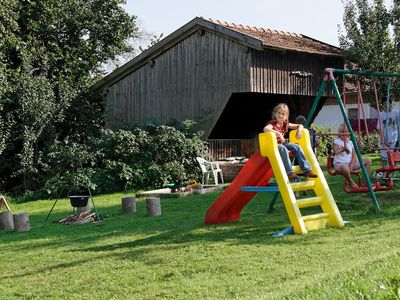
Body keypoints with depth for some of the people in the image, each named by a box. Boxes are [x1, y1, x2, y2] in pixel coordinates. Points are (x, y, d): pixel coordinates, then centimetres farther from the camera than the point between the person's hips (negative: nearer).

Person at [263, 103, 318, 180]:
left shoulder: (285, 124, 8)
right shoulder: (272, 123, -11)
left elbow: (300, 126, 14)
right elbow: (266, 129, -36)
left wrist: (299, 130, -10)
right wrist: (278, 133, -40)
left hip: (283, 143, 7)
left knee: (297, 147, -12)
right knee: (283, 149, -36)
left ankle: (306, 170, -14)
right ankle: (289, 172, -37)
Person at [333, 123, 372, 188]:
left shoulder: (351, 143, 13)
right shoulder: (336, 141, 0)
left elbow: (354, 156, 5)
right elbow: (336, 152, -19)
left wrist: (351, 166, -11)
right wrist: (344, 147, -10)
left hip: (350, 163, 6)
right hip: (339, 163, -6)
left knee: (367, 160, -9)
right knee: (345, 168, -45)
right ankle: (351, 182, -14)